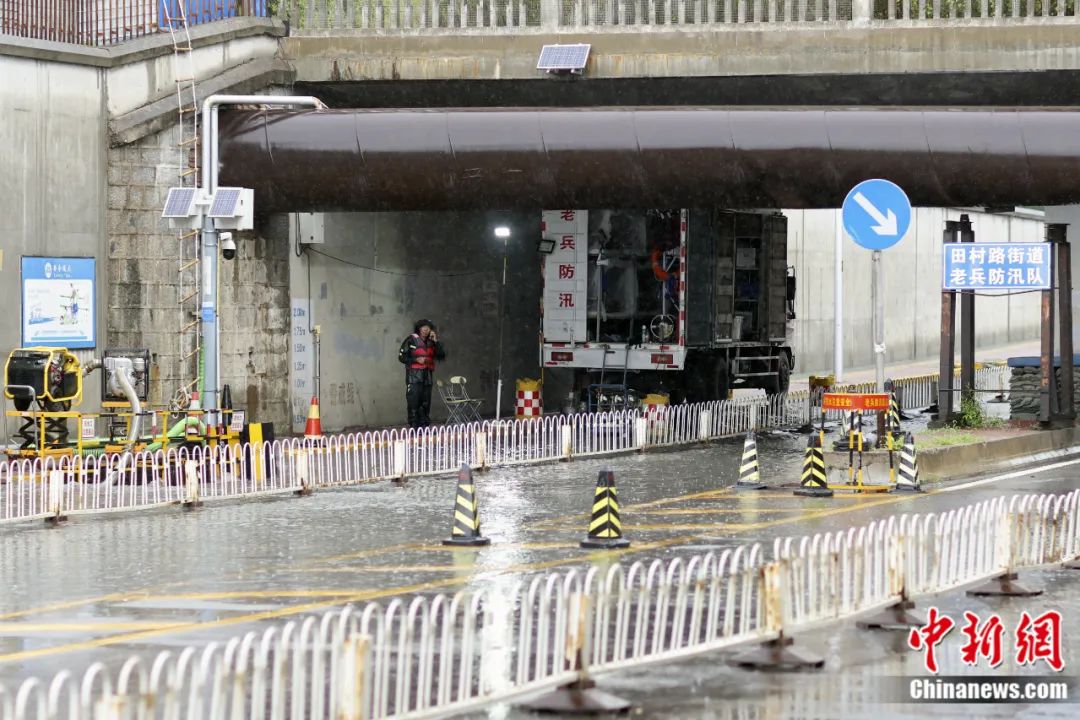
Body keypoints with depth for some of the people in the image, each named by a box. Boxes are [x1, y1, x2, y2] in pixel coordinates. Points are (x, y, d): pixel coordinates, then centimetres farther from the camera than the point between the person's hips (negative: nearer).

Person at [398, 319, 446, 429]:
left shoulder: (431, 342, 12)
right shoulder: (411, 340, -2)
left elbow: (441, 356, 4)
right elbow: (402, 357, -4)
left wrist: (436, 342, -3)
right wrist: (416, 360, -14)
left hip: (428, 376, 5)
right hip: (414, 375, -5)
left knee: (425, 403, 6)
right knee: (413, 401, -10)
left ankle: (424, 426, 11)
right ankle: (414, 427, -11)